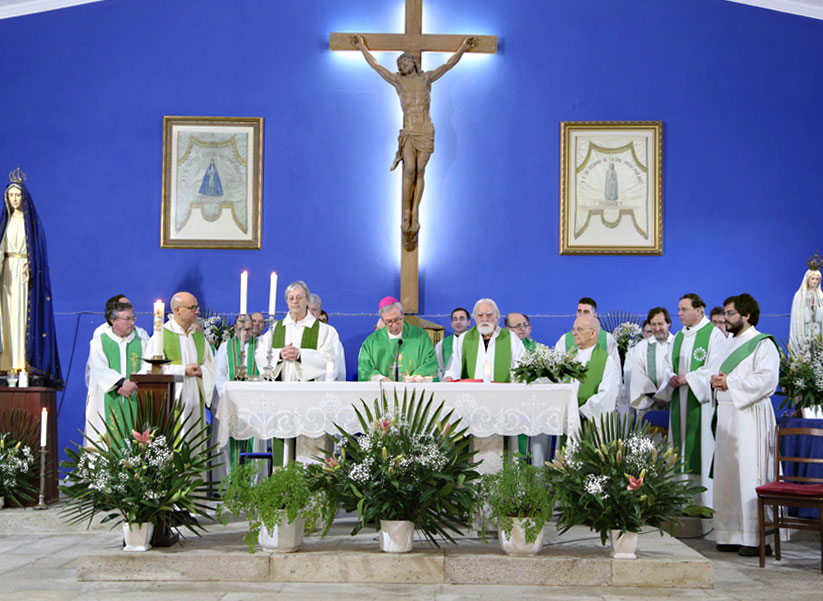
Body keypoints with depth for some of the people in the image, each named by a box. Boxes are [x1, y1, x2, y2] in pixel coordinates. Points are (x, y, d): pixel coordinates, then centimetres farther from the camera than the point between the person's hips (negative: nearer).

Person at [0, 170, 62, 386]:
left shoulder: (32, 221, 3)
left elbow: (39, 249, -1)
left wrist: (31, 268, -17)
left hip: (28, 272, -3)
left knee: (28, 316, -9)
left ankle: (32, 366, -11)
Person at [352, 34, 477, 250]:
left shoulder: (426, 78, 10)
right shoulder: (397, 81, 9)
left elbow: (448, 64, 10)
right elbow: (376, 66, 14)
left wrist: (463, 48, 5)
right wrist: (362, 48, 19)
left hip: (426, 132, 1)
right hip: (409, 133, -1)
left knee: (420, 171, -4)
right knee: (410, 170, -16)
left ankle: (414, 216, -5)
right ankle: (407, 216, -12)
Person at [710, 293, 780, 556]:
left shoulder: (763, 344, -6)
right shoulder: (729, 345, 20)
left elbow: (766, 379, -17)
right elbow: (716, 371, 26)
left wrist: (730, 383, -15)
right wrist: (716, 381, 2)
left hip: (750, 415, -8)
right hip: (727, 416, 8)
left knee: (750, 475, -9)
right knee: (727, 474, 7)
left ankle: (756, 537, -7)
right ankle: (732, 535, 12)